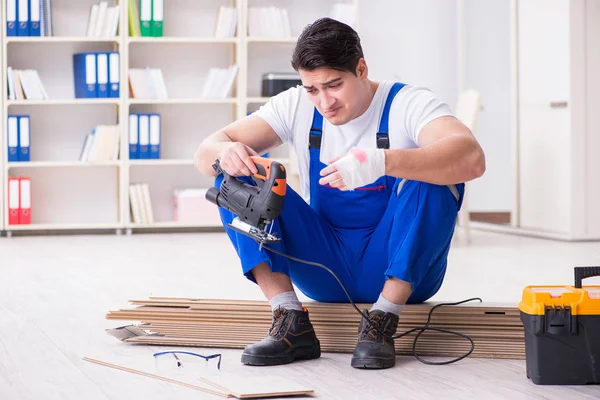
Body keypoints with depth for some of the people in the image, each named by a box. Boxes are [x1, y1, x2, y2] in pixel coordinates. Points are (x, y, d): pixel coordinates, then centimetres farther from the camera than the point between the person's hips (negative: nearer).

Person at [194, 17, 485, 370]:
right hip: (325, 268, 4)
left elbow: (471, 159, -36)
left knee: (434, 173, -30)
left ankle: (381, 324, -25)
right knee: (239, 172, -13)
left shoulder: (408, 104, -15)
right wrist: (225, 153, -34)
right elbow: (206, 153, -8)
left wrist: (382, 162, -52)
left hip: (403, 269, -3)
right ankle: (291, 324, -20)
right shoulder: (296, 107, -3)